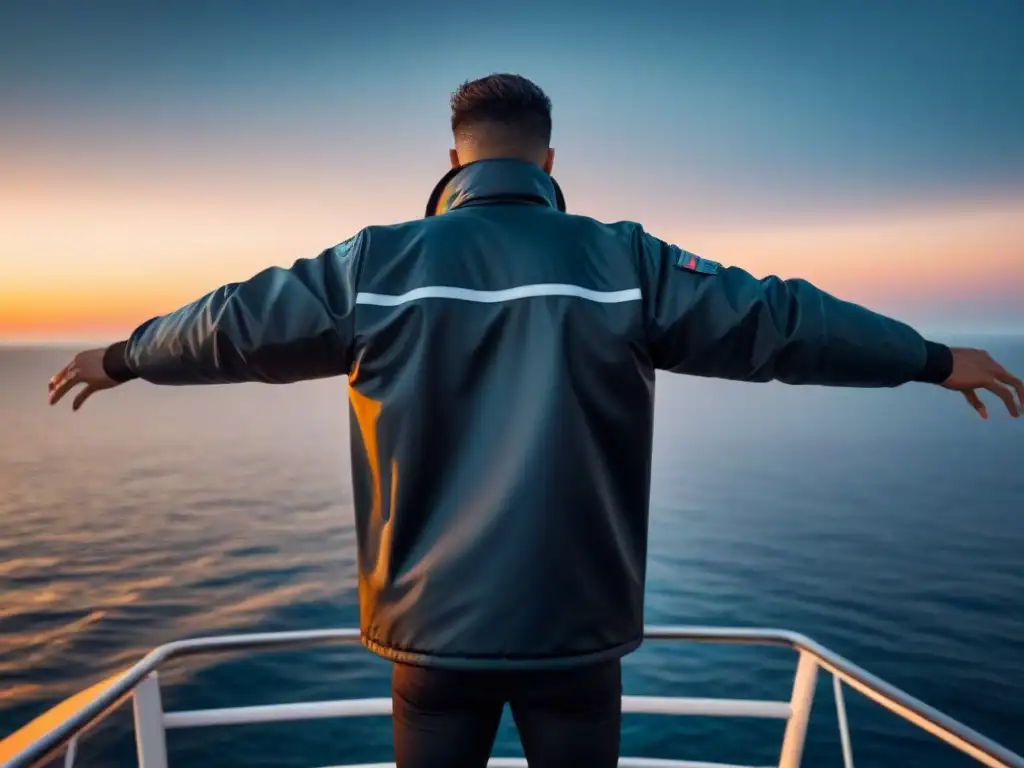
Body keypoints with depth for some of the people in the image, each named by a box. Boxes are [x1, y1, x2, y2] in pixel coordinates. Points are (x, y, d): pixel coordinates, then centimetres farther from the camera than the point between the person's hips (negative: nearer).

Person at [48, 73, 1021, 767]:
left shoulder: (378, 264, -3)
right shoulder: (623, 262, -5)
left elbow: (237, 322, 8)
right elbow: (778, 320, -1)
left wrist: (122, 357, 26)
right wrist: (935, 358, 11)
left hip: (435, 623, 1)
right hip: (575, 624, 0)